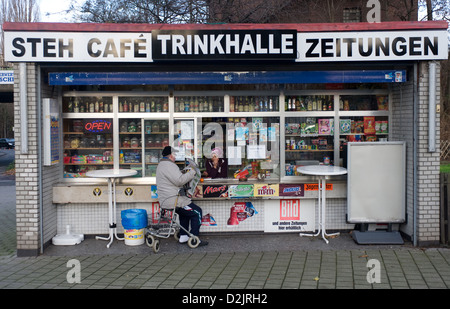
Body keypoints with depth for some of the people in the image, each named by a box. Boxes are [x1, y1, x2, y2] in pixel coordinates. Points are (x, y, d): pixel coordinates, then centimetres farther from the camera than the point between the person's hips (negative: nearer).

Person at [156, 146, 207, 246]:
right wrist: (191, 173, -13)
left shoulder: (161, 165, 18)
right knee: (197, 212, -4)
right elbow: (179, 181, -25)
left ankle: (183, 237, 28)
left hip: (164, 200, 11)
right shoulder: (169, 165, -17)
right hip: (172, 200, -11)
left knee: (185, 212, 31)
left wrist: (186, 174, 10)